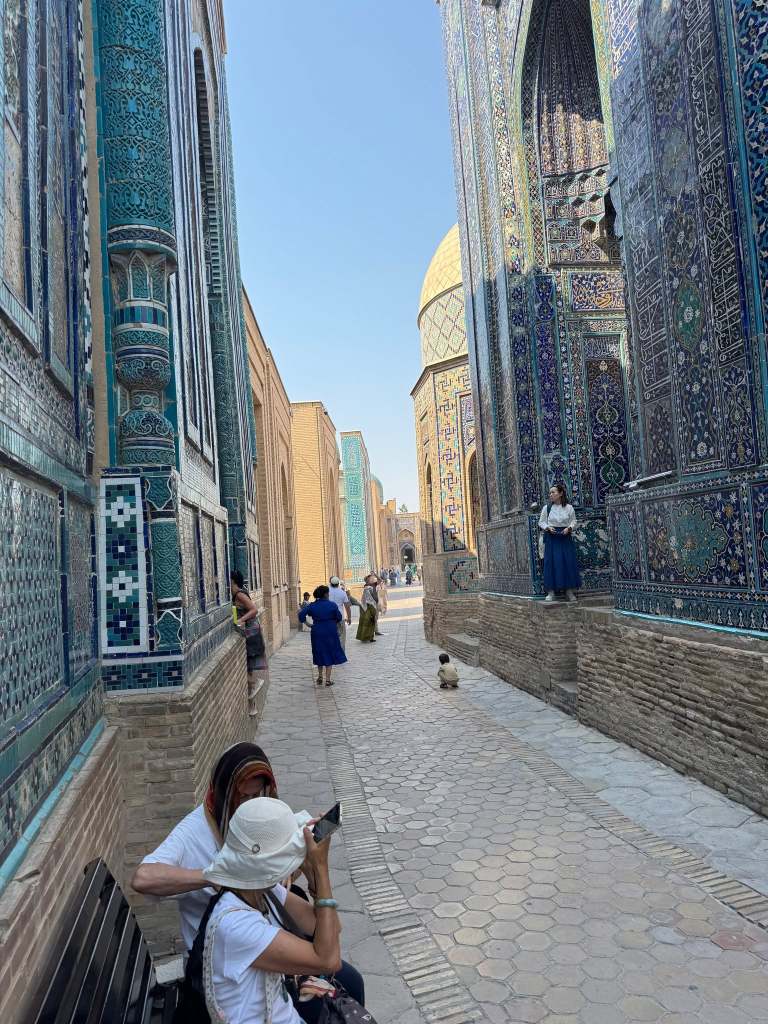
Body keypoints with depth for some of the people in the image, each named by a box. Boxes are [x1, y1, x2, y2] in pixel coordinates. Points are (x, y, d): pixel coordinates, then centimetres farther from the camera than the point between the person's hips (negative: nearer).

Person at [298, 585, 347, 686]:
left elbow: (301, 614, -9)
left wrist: (305, 622, 6)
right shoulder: (332, 605, -8)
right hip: (330, 632, -2)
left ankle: (320, 677, 23)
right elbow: (339, 617, -4)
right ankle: (328, 679, 5)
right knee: (329, 654, 7)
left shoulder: (312, 606, -2)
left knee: (319, 654, 19)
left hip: (317, 633, 3)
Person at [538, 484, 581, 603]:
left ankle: (569, 590, 8)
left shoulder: (569, 508, 4)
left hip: (565, 537, 1)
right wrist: (548, 528, -10)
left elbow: (574, 521, 7)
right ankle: (550, 591, 1)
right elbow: (541, 522, 8)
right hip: (551, 538, 0)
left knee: (568, 562, -1)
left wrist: (569, 528, -12)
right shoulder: (546, 508, 4)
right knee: (551, 562, -4)